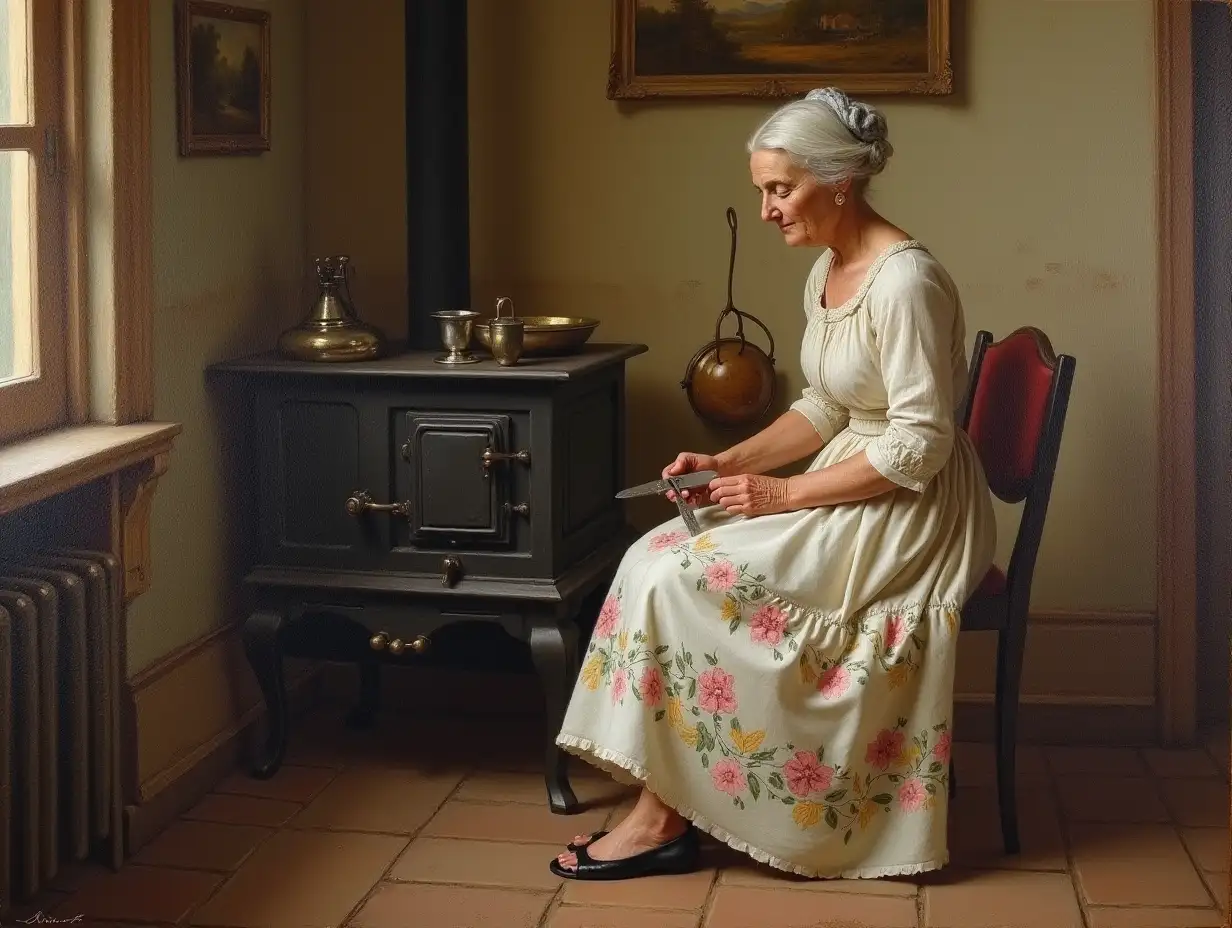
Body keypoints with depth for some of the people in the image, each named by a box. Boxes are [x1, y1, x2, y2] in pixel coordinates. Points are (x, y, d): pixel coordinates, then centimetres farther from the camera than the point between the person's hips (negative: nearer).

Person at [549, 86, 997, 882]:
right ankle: (667, 805, -4)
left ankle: (664, 818, -6)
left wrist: (785, 495, -20)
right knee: (661, 560, -6)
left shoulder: (905, 281, -21)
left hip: (912, 512, -9)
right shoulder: (828, 272, 8)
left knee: (680, 579, -18)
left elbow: (919, 446, -23)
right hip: (857, 494, 9)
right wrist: (730, 462, 1)